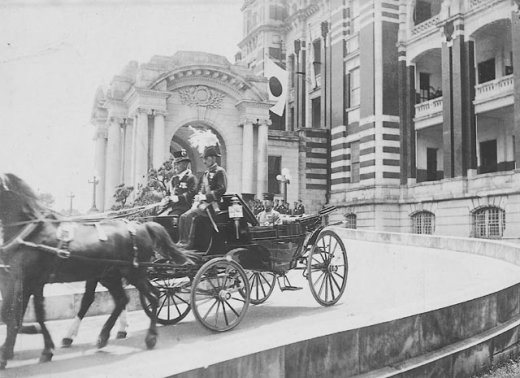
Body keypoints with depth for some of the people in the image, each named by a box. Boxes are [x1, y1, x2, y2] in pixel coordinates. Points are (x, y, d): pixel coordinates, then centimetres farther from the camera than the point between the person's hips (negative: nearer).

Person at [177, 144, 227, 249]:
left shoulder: (220, 171, -5)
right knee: (183, 217, -7)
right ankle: (181, 241, -8)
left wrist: (205, 196, -17)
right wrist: (197, 201, 3)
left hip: (213, 204, -9)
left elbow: (222, 190, -16)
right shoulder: (206, 174, 22)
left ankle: (190, 243, -21)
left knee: (189, 216, -25)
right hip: (203, 203, 9)